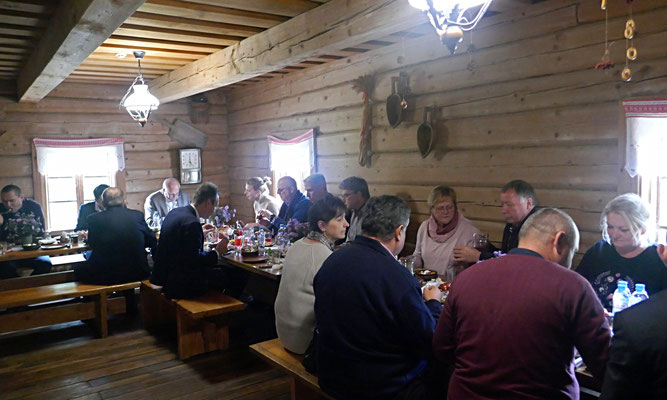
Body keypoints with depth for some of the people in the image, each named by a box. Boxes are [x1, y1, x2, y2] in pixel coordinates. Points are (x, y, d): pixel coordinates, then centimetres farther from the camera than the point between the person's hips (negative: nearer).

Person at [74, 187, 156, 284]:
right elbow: (152, 242, 7)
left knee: (78, 270, 25)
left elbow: (92, 244, 11)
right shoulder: (137, 215, -2)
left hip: (105, 276, -1)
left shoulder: (94, 219, -5)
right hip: (136, 274, 2)